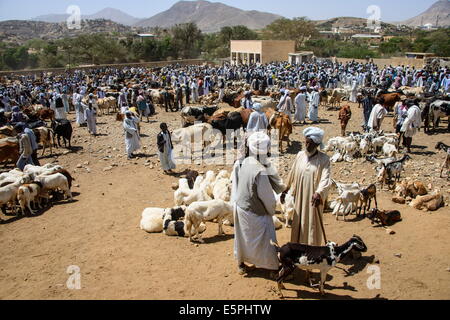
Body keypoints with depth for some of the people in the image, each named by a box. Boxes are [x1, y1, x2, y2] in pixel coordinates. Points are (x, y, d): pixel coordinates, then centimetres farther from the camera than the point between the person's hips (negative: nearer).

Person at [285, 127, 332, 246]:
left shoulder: (324, 159, -11)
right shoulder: (300, 156, 2)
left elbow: (326, 178, -22)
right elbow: (292, 174, 13)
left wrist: (319, 193, -39)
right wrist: (286, 188, 22)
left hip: (314, 199, -4)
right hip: (299, 198, 4)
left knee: (312, 225, 4)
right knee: (298, 224, 13)